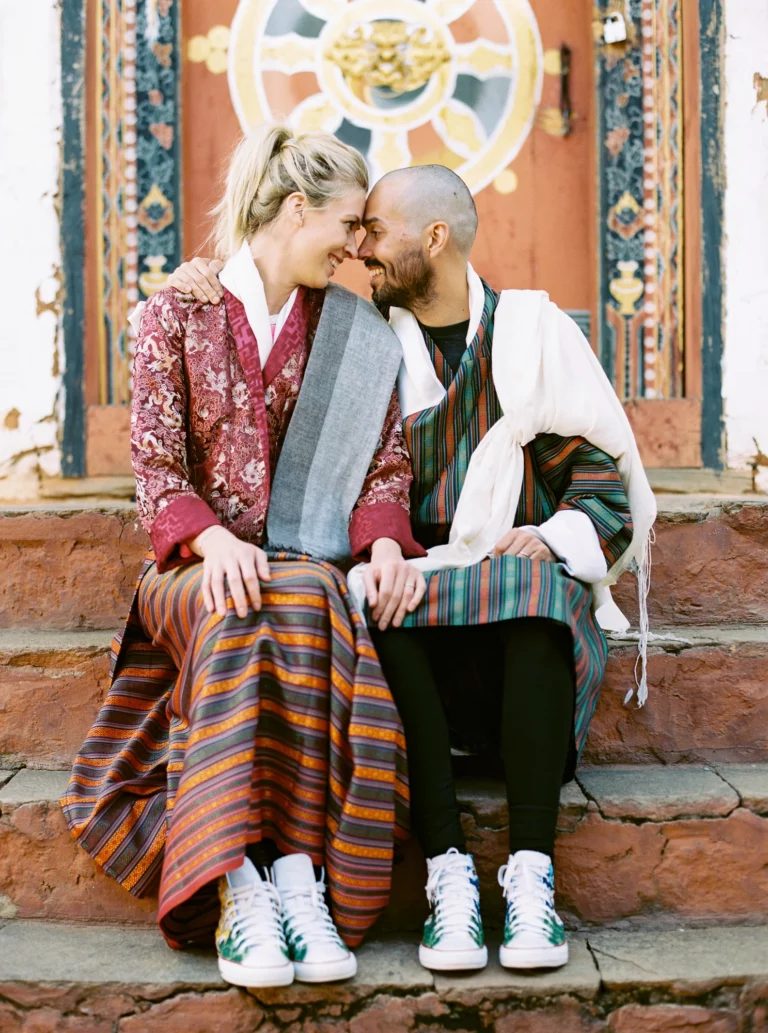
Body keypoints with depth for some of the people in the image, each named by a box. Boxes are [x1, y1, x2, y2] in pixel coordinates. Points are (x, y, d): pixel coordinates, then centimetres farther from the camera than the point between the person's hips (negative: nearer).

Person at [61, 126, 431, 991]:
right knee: (236, 615, -36)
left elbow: (387, 468, 9)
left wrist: (386, 545, -13)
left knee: (303, 604, -35)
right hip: (197, 565, -1)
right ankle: (241, 885, -42)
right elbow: (157, 469, -1)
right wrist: (215, 541, -21)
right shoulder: (176, 314, 6)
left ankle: (296, 877, -40)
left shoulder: (356, 333, 13)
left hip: (312, 567, 2)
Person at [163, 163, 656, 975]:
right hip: (412, 581, 1)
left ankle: (531, 877, -33)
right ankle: (448, 875, -32)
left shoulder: (534, 330, 8)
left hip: (520, 580, -1)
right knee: (376, 605, -34)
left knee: (539, 595, -37)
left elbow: (605, 476, 5)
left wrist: (555, 537, -14)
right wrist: (207, 295, 5)